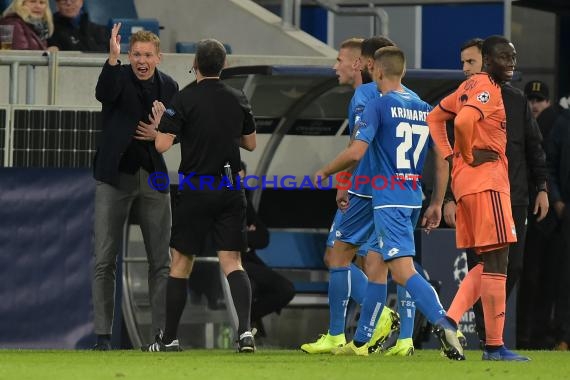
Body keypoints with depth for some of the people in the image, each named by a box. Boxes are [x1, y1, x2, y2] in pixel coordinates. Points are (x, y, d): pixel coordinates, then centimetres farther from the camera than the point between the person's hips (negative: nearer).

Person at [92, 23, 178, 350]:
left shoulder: (169, 87, 6)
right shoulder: (118, 76, -6)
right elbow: (104, 95, -29)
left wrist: (160, 133, -8)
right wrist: (113, 58, -43)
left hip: (153, 177, 3)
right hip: (116, 176, -3)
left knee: (161, 261, 5)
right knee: (105, 260, -3)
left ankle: (163, 332, 11)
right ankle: (103, 334, 0)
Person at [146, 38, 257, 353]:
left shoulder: (185, 99, -9)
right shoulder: (238, 100, 5)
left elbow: (162, 144, -15)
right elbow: (250, 143, 17)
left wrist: (160, 127, 6)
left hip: (195, 190, -3)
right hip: (230, 191, 3)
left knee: (180, 263, 8)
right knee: (232, 262, 0)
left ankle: (169, 338, 15)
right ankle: (245, 329, -19)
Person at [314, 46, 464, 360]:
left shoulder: (378, 105, -8)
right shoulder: (426, 110, 12)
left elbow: (356, 152, -15)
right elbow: (442, 161, 12)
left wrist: (325, 172, 1)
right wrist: (436, 204, 19)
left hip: (387, 200, -8)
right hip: (412, 199, 8)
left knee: (403, 270, -15)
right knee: (375, 264, 17)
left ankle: (444, 325, -33)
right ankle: (361, 341, 23)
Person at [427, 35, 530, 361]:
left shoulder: (471, 86, 17)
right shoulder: (487, 88, -12)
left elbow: (435, 117, 25)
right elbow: (464, 121, -30)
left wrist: (450, 156, 15)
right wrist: (470, 156, -14)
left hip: (467, 185, 10)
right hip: (486, 179, -10)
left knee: (488, 262, 15)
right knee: (496, 261, -7)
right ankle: (494, 346, -6)